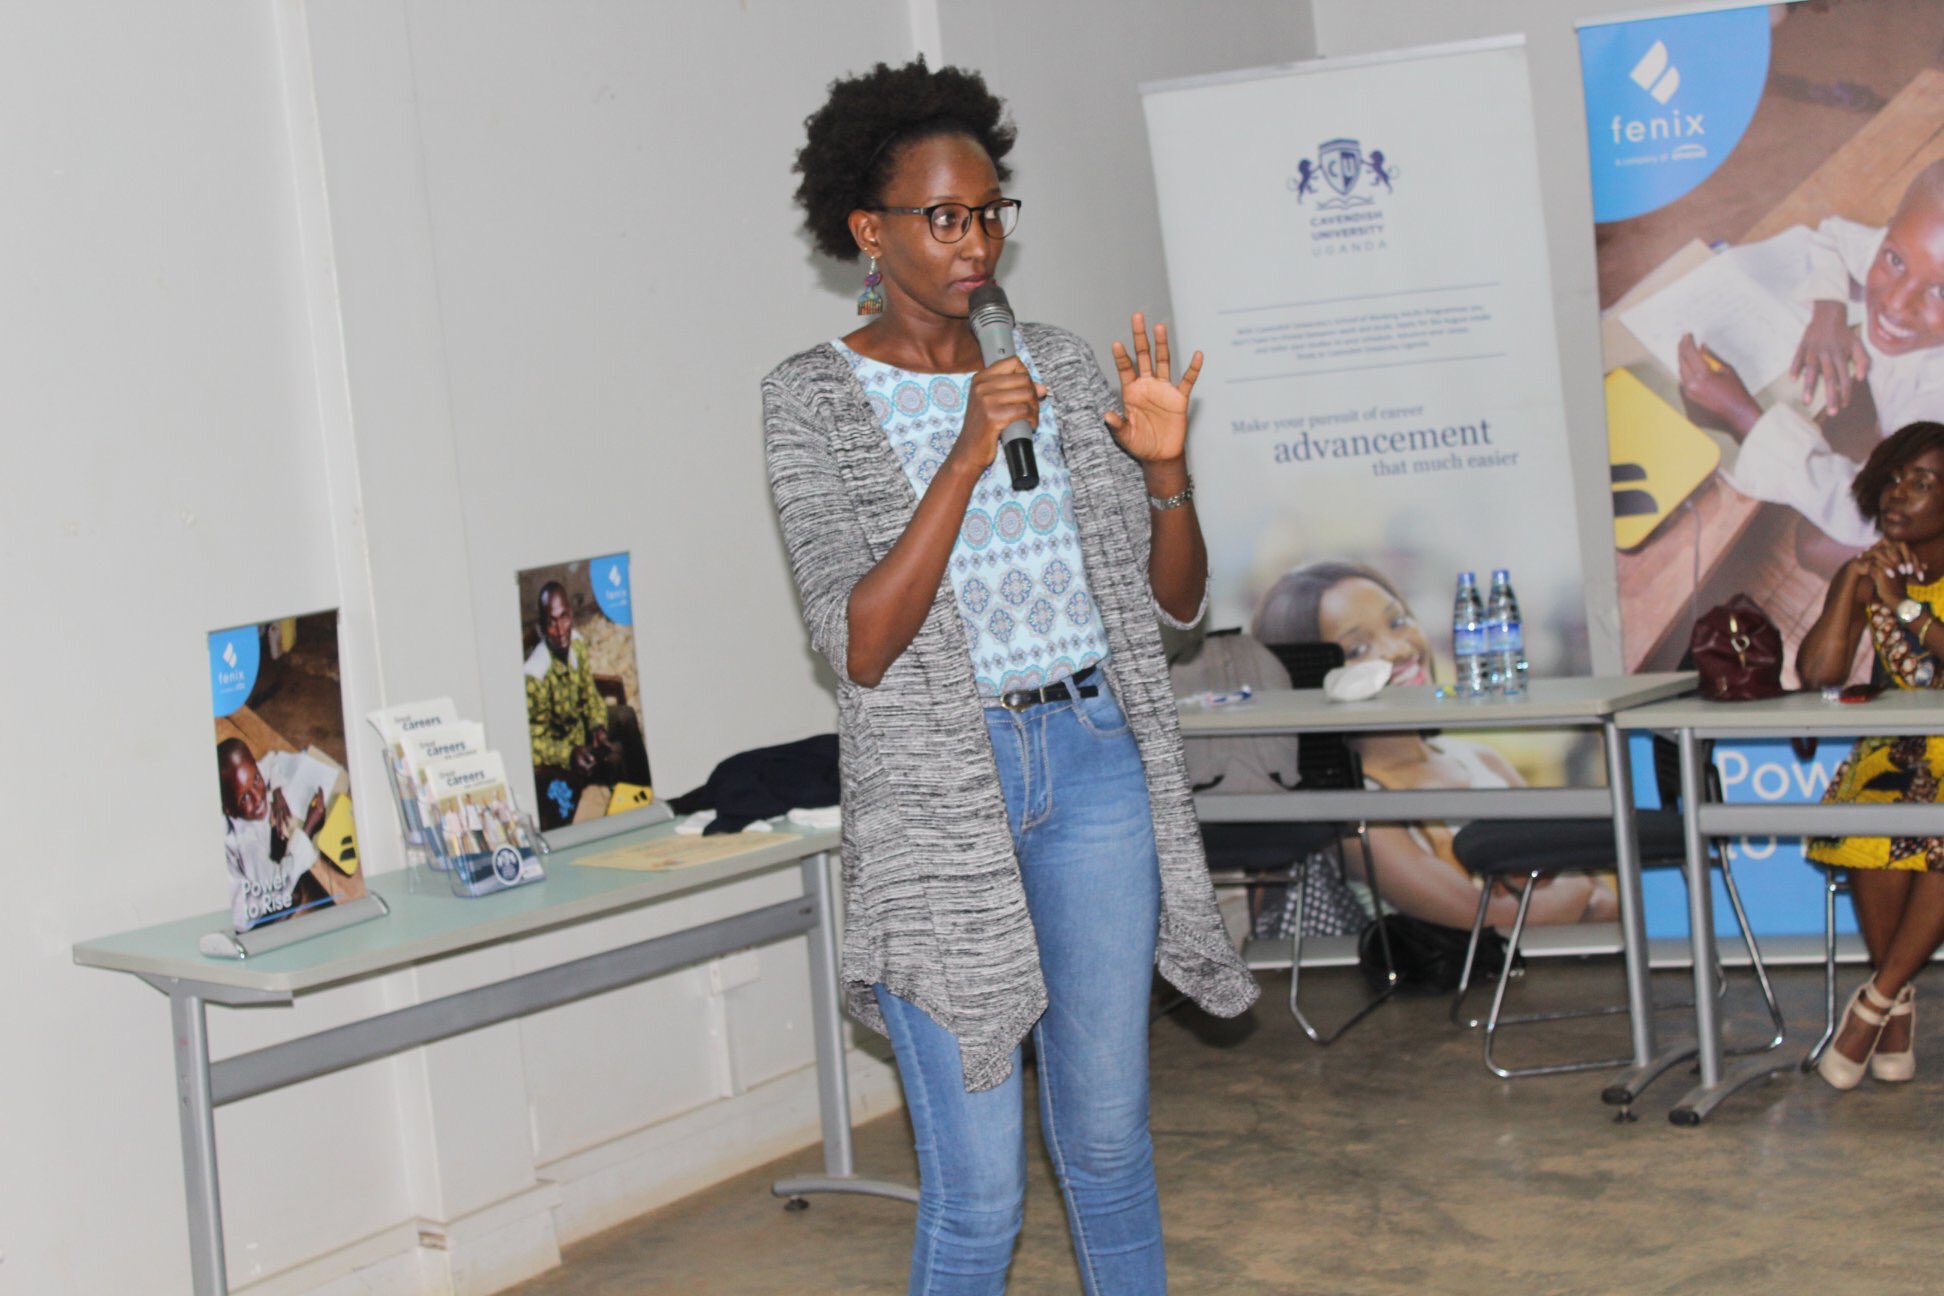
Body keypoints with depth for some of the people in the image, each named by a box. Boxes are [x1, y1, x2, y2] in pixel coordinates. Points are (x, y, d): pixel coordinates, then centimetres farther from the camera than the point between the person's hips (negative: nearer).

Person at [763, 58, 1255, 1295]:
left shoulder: (1059, 366, 8)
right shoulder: (816, 399, -5)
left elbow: (1177, 599, 9)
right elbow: (861, 646, -16)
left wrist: (1166, 467, -10)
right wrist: (967, 458, -22)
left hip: (1096, 761, 4)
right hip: (938, 790, -4)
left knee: (1110, 1137, 12)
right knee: (979, 1186, -2)